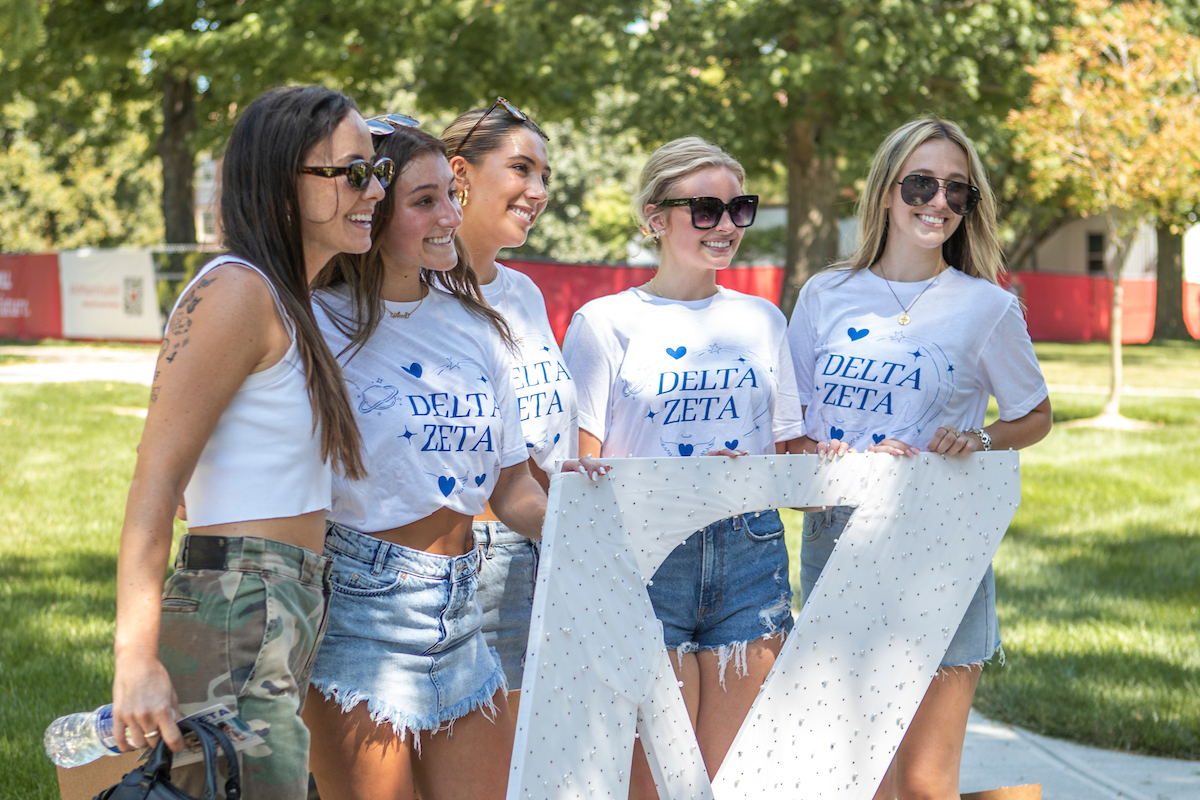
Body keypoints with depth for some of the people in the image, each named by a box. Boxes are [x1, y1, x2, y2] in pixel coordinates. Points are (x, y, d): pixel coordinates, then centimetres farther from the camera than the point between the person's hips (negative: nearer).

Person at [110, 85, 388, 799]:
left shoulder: (288, 304, 16)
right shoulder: (238, 292, -13)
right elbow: (155, 480, -17)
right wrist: (136, 660, -22)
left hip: (287, 619, 10)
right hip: (238, 620, -10)